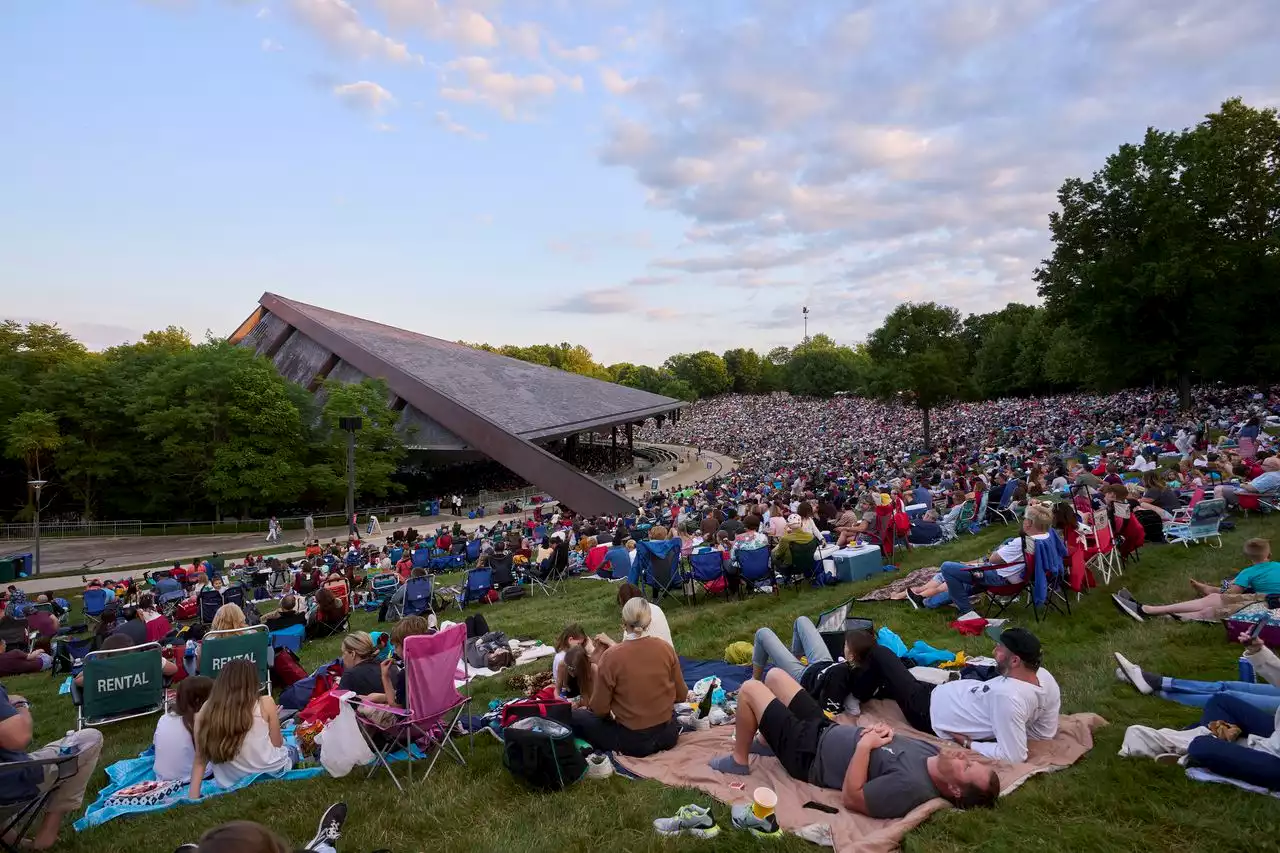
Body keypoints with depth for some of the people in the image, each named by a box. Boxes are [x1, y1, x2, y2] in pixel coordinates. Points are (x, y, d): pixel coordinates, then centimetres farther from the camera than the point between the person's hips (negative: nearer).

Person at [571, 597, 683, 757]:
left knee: (577, 716, 13)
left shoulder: (610, 657, -19)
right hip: (668, 735, 4)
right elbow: (682, 695, 2)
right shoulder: (666, 648, -9)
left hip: (633, 742, -4)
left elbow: (600, 709, -11)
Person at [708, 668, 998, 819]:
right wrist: (883, 731, -10)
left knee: (749, 688, -7)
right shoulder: (931, 752, -8)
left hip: (807, 753, -8)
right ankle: (768, 740, 33)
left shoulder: (910, 785, -33)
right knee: (774, 675, 16)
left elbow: (851, 798, -29)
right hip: (826, 728, 8)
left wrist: (864, 745, -27)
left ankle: (738, 760, 16)